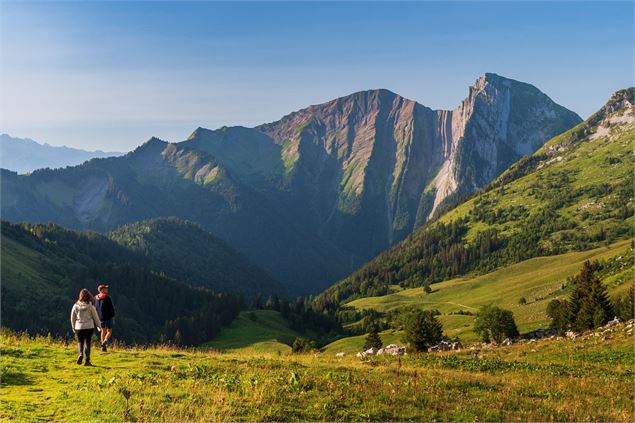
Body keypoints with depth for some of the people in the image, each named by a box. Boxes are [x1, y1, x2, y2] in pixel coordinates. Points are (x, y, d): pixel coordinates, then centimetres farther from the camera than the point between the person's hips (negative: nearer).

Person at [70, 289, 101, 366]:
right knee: (87, 342, 6)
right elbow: (95, 317, -1)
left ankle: (80, 354, -8)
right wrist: (99, 326, 11)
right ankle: (87, 360, 3)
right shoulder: (90, 306, -8)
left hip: (79, 327, 1)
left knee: (80, 341, 18)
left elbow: (72, 318, 5)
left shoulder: (76, 305, -3)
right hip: (89, 327, -1)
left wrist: (73, 327, 18)